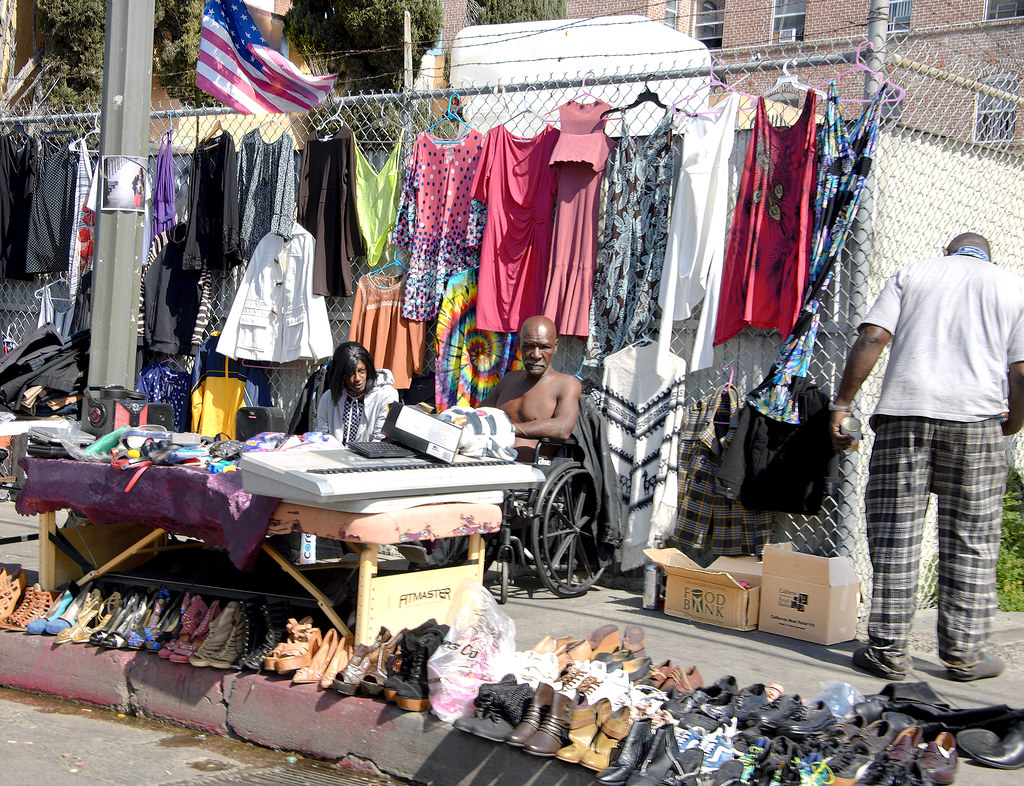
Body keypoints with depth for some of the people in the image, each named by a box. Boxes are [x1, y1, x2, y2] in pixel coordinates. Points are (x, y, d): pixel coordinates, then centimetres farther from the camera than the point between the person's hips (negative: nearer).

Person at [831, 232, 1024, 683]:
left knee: (894, 534, 3)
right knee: (972, 539, 8)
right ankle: (963, 653, 11)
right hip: (975, 417, 0)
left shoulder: (912, 274, 16)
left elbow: (871, 339, 1)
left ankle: (887, 649, 4)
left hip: (904, 410, 0)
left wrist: (842, 404, 3)